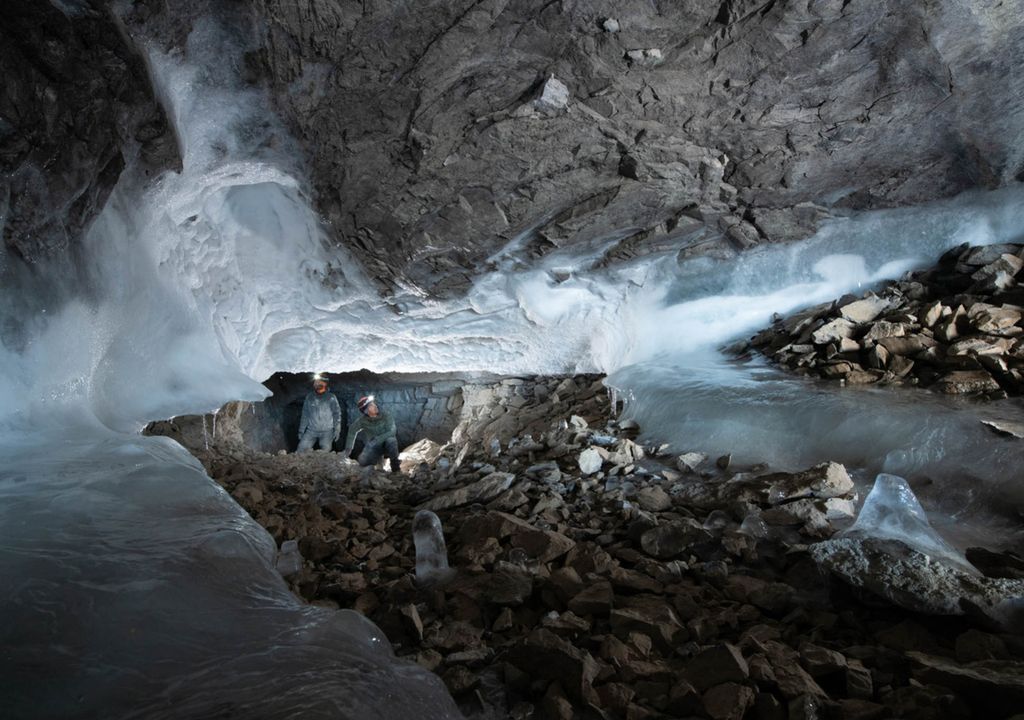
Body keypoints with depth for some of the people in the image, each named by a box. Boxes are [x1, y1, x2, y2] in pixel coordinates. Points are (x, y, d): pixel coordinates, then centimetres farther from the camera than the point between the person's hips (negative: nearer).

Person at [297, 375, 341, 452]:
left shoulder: (331, 398, 1)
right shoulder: (309, 397, 8)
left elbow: (337, 414, 2)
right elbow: (305, 415, 13)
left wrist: (337, 430, -5)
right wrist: (301, 430, 11)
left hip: (327, 431, -2)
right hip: (311, 430, 3)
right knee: (301, 448, -11)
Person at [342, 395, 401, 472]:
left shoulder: (386, 416, -18)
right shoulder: (363, 420, -12)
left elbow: (391, 432, -27)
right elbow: (352, 431, 1)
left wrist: (376, 440, -34)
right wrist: (348, 449, -3)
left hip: (385, 444, -2)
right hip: (372, 448, 2)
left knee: (391, 440, -37)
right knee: (362, 461, -23)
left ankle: (394, 462, -11)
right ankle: (379, 458, 12)